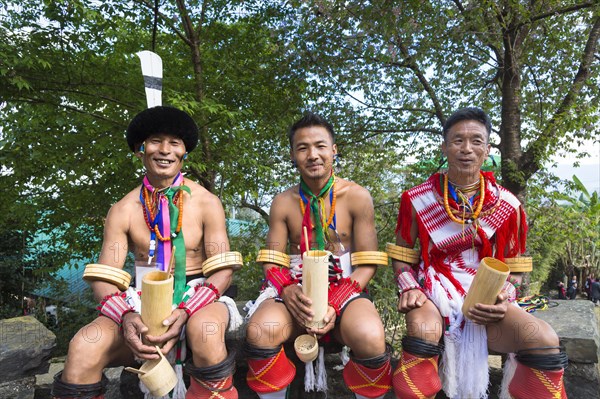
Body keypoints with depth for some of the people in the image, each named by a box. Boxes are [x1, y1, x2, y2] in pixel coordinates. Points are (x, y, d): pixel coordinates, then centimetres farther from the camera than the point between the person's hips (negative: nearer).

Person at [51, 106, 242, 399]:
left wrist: (185, 311, -24)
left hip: (196, 296, -1)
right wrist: (125, 316, -23)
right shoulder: (123, 210, 3)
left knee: (205, 330, -37)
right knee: (84, 347, -26)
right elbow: (104, 278, -1)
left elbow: (222, 271, -7)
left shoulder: (206, 203, -3)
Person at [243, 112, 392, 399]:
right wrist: (288, 290, -19)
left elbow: (367, 265, -3)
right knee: (259, 331, -29)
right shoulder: (283, 203, 3)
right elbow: (272, 263, 3)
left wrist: (335, 303, -18)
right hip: (297, 291, 2)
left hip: (345, 290, -1)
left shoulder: (357, 197, -2)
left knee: (371, 338, -33)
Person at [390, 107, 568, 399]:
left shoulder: (507, 205, 3)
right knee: (423, 329, -36)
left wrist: (504, 299, -9)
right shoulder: (418, 199, -1)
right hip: (434, 295, -1)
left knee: (544, 340, -26)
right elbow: (402, 255, 8)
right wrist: (409, 288, -11)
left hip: (487, 300, 2)